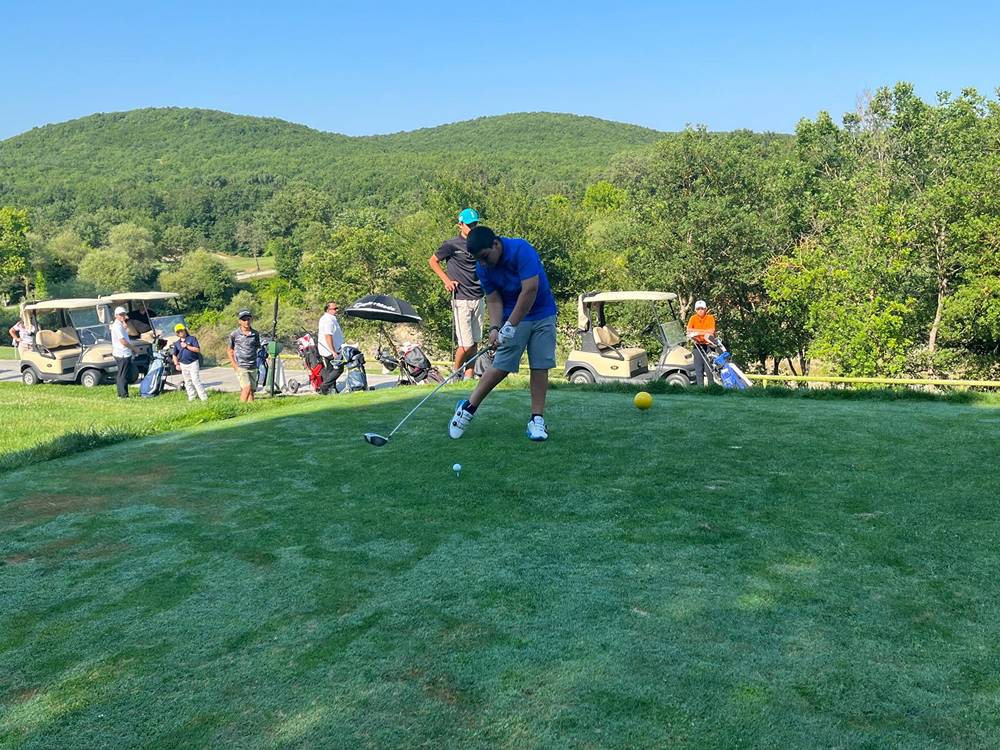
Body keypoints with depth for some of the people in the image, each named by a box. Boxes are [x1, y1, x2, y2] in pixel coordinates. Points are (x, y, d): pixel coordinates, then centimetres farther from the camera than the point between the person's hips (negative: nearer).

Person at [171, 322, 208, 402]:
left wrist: (187, 346, -15)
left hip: (193, 363, -5)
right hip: (183, 365, 5)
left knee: (195, 380, -11)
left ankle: (204, 398, -10)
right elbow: (175, 355, 19)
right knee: (187, 382, 9)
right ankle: (191, 397, 16)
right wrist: (176, 364, 7)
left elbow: (198, 350, -10)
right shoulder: (176, 343, 12)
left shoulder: (192, 338, -2)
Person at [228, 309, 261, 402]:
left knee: (251, 390, 4)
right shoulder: (234, 334, -1)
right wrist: (234, 364, -3)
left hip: (253, 367, 3)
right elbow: (230, 351, 7)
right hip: (240, 367, -3)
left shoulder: (255, 334, 5)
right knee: (247, 387, -17)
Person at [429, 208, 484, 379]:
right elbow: (433, 261, 7)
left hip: (478, 299, 5)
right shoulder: (452, 245, -6)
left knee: (475, 343, 7)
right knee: (465, 345, -9)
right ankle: (456, 373, 15)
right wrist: (446, 280, -2)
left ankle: (469, 377, 17)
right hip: (461, 299, -5)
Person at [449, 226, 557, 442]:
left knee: (540, 366, -4)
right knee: (501, 366, -4)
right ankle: (468, 407, 9)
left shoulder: (521, 250, -25)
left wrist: (511, 325, -27)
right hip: (512, 317, 2)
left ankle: (537, 419, 3)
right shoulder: (482, 268, -10)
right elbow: (494, 300, -5)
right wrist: (495, 328, -22)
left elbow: (530, 290, -30)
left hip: (543, 314, -2)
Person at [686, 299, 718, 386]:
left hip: (708, 345, -2)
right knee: (698, 369, 3)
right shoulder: (693, 318, 5)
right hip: (698, 345, 2)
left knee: (709, 368, -7)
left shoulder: (710, 318, -1)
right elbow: (689, 330, -9)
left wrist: (696, 331, -16)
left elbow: (711, 331, -14)